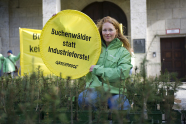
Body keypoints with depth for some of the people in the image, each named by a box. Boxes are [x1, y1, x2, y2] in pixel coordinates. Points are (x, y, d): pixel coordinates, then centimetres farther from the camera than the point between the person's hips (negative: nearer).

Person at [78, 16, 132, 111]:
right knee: (83, 98, -32)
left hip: (114, 91, -1)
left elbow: (122, 73, -8)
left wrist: (97, 69, -9)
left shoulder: (123, 52, 8)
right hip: (94, 89, 1)